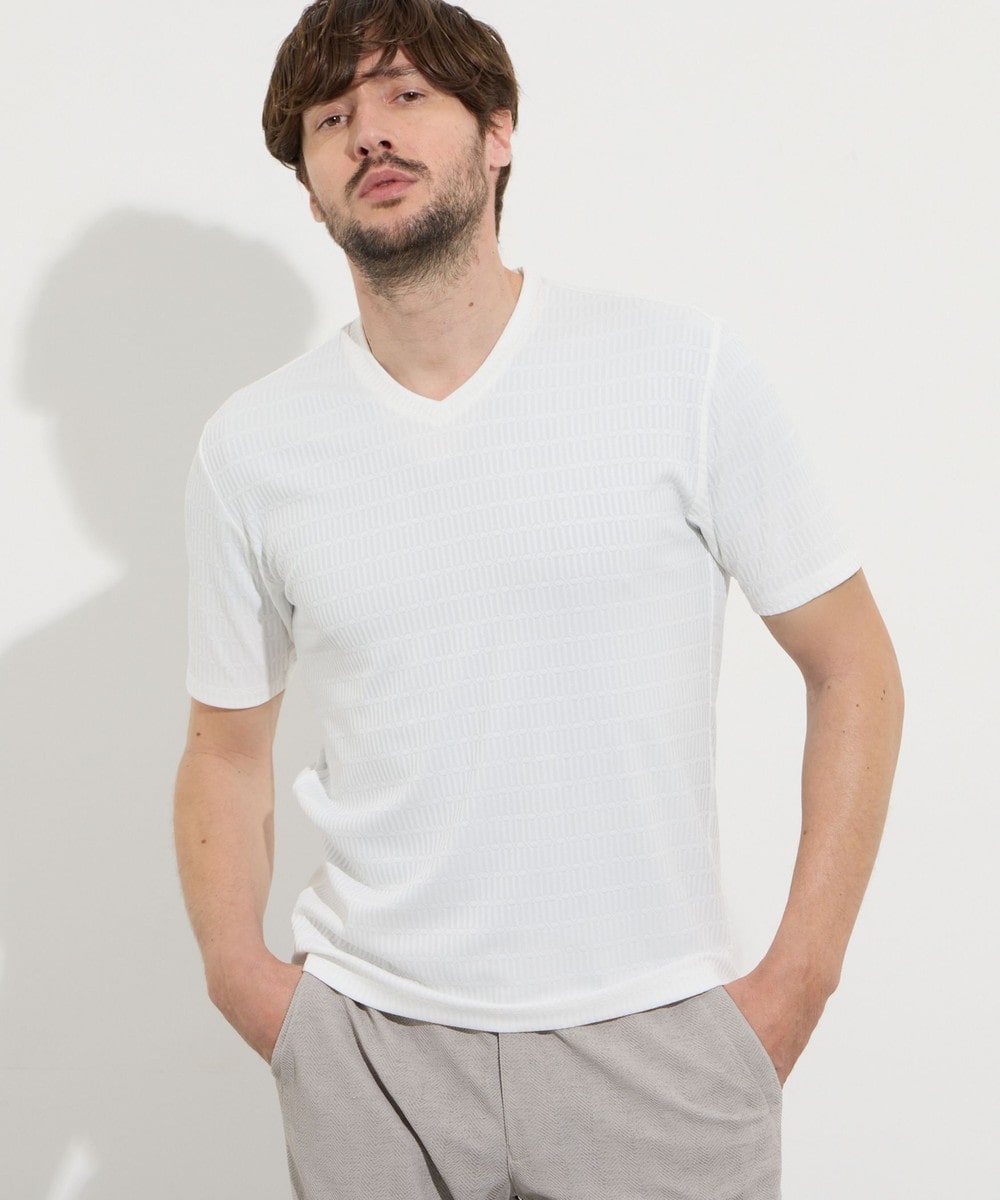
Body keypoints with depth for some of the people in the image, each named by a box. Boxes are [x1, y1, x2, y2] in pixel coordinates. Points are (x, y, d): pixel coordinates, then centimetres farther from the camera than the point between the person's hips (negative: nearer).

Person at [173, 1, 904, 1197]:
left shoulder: (682, 368, -5)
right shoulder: (251, 446, 1)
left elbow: (852, 669, 0)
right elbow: (226, 745, 12)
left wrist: (796, 980, -6)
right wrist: (238, 971, -4)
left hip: (653, 1034, -1)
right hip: (369, 1042, 2)